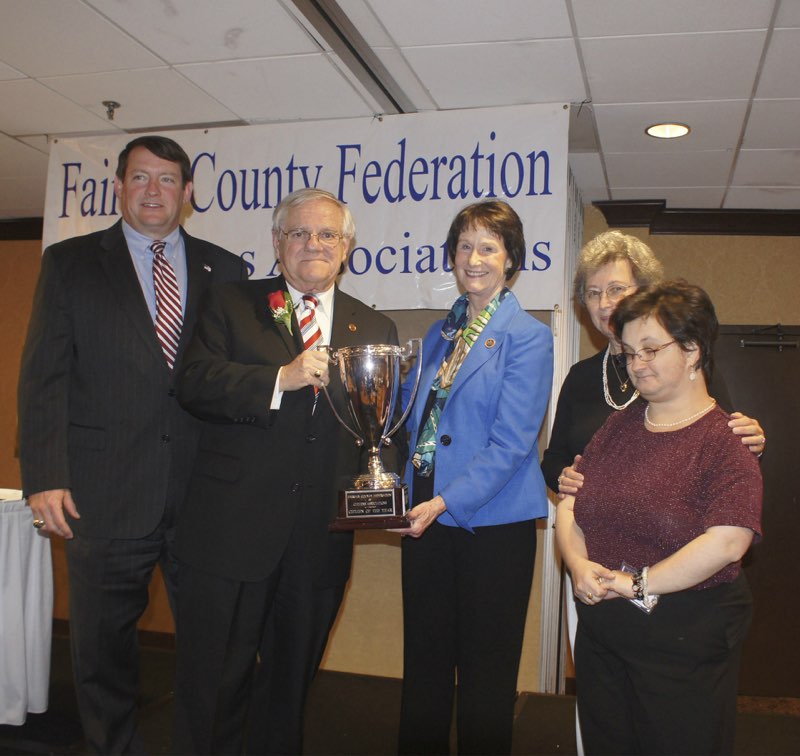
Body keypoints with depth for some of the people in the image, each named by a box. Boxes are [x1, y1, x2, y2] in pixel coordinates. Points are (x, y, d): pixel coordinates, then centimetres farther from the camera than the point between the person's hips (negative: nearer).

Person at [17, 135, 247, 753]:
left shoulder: (224, 271, 10)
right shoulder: (70, 262, 6)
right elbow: (44, 376, 0)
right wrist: (44, 476, -9)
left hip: (205, 494, 1)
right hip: (107, 494, -1)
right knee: (103, 650, 13)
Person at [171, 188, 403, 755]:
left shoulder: (376, 329, 12)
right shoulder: (232, 305, 5)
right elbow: (194, 383, -9)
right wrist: (280, 379, -20)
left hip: (322, 538, 3)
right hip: (233, 530, -2)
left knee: (291, 683, 18)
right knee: (213, 681, 7)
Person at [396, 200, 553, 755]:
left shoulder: (529, 338, -8)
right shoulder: (440, 333, 12)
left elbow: (511, 442, -16)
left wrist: (446, 502, -23)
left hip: (492, 522, -6)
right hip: (428, 515, 6)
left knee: (486, 672, 8)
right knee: (424, 662, 16)